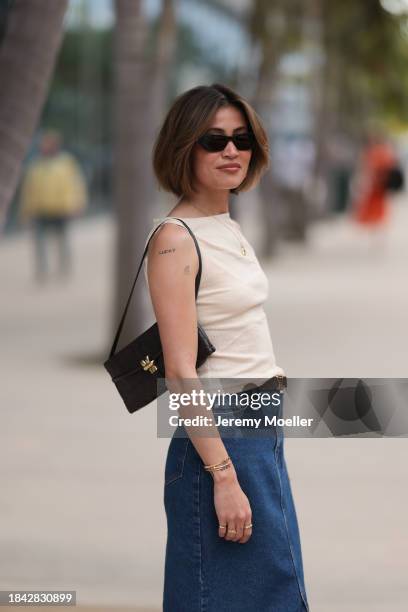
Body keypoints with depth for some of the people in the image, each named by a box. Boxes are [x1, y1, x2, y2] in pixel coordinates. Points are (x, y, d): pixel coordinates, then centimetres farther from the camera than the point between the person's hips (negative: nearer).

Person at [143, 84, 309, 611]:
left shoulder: (231, 229, 12)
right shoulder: (174, 238, -14)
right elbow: (181, 374, -19)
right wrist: (224, 477, -22)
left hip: (266, 429, 9)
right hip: (220, 435, -9)